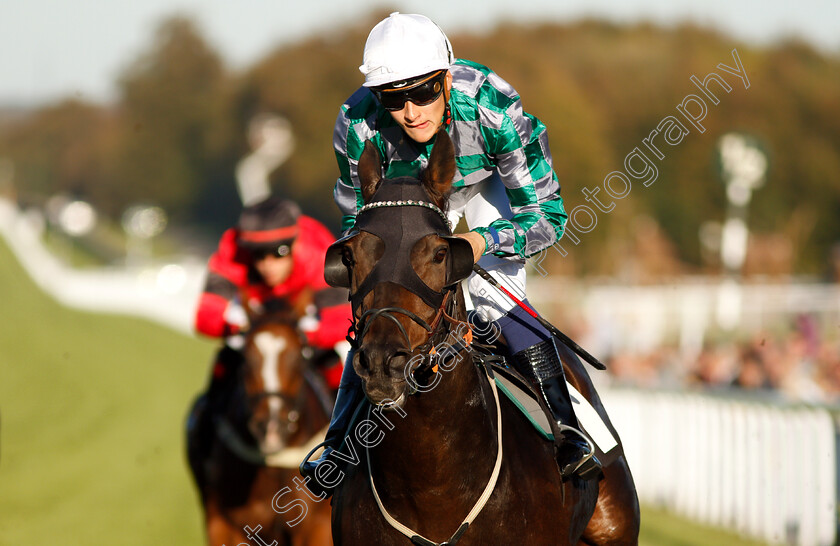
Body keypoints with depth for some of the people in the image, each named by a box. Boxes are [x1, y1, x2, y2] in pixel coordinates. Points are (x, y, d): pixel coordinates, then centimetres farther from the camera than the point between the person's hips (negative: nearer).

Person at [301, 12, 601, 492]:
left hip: (490, 180, -2)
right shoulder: (358, 125, -35)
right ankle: (341, 442, 13)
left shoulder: (491, 105, -41)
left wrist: (483, 240, -50)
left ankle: (566, 433, -11)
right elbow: (357, 220, -17)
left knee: (499, 305, -21)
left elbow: (547, 214, -33)